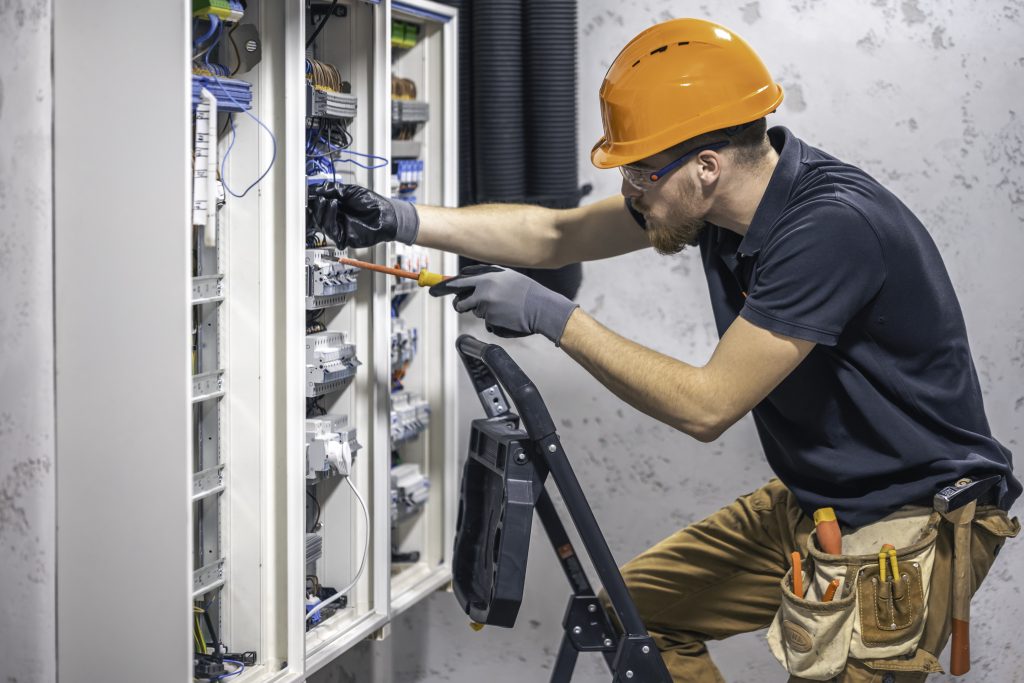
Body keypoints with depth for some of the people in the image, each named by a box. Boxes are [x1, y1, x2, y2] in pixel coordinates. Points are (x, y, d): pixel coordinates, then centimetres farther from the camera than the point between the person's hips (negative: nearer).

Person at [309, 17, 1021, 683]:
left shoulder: (833, 226, -30)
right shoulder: (721, 196, -4)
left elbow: (706, 405, -27)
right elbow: (557, 234, 10)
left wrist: (552, 315, -21)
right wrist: (401, 220, 6)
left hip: (911, 524, -9)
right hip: (808, 501, 9)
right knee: (641, 603, 14)